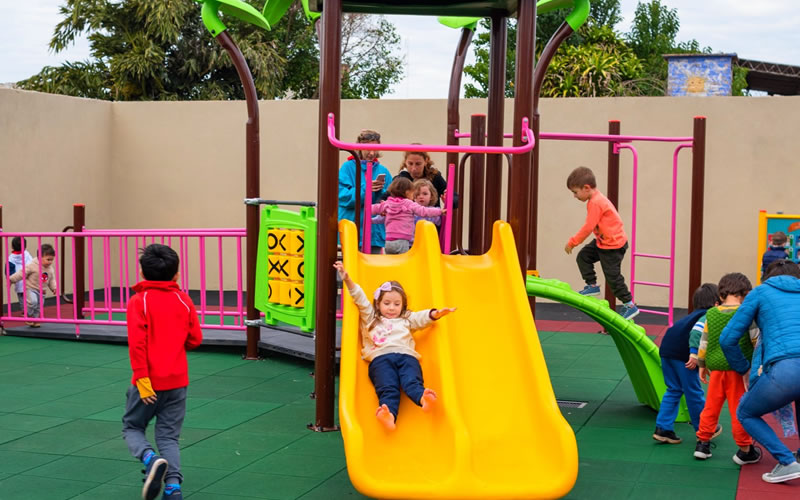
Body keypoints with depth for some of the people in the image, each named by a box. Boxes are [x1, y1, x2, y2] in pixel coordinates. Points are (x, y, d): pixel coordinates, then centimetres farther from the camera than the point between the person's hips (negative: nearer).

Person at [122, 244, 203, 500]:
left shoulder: (139, 301, -7)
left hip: (149, 382, -3)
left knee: (132, 427, 15)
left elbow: (137, 344, -16)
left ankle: (151, 459, -15)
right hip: (177, 382, 3)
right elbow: (195, 339, 5)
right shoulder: (184, 301, 3)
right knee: (169, 436, 10)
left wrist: (142, 378, -16)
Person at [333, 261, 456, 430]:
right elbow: (360, 299, 23)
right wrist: (348, 280, 13)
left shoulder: (406, 320, 36)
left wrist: (435, 314, 1)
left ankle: (423, 398, -59)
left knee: (412, 382, -29)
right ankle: (389, 414, -54)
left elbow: (422, 317, 21)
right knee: (388, 388, -29)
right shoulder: (371, 318, 32)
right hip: (381, 357, -2)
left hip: (406, 355, 2)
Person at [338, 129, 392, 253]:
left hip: (375, 229, 3)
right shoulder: (348, 167, 1)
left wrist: (381, 191, -11)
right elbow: (343, 196, -8)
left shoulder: (383, 171, 11)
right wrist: (364, 189, -19)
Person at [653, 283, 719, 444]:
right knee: (693, 392, 6)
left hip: (666, 348, 8)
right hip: (682, 352, -8)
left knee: (673, 390, 15)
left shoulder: (696, 314, 25)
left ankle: (663, 428, 9)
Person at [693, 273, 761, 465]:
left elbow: (704, 342, 11)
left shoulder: (711, 313, 5)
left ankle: (702, 444, 21)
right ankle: (744, 451, 13)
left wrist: (702, 365, 22)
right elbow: (757, 340, -7)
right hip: (739, 369, -4)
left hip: (716, 368, 4)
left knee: (711, 407, 15)